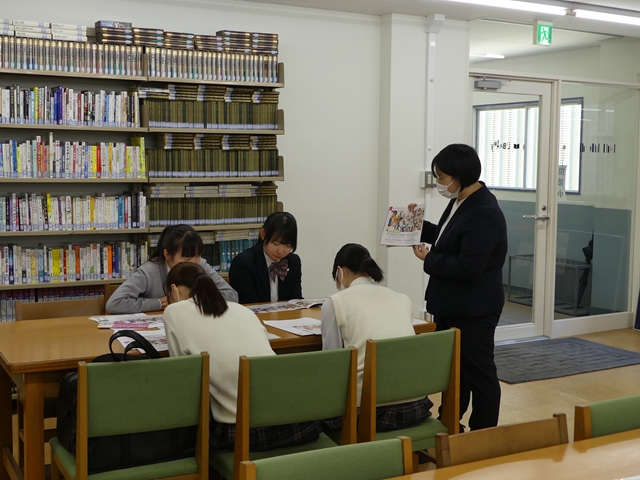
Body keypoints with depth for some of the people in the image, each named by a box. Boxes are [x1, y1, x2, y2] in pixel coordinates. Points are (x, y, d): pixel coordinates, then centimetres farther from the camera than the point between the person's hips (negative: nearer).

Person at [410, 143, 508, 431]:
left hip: (473, 310, -10)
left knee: (477, 372, 4)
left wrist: (428, 260, -16)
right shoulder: (459, 201, 6)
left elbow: (467, 266, -28)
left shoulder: (484, 214, -24)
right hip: (451, 305, 10)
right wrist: (419, 226, 8)